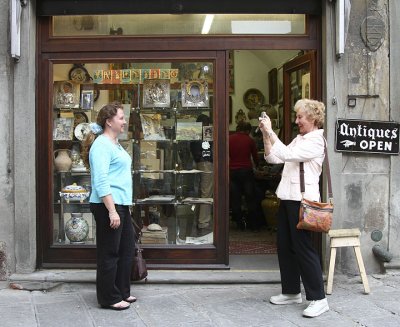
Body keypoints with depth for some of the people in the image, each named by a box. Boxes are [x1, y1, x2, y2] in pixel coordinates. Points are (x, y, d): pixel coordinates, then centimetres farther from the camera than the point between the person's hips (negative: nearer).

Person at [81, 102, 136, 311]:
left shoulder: (115, 143, 17)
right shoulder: (102, 145, -14)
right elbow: (101, 182, -21)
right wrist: (112, 211, -24)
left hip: (121, 205, 10)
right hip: (108, 206, -10)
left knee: (127, 250, 16)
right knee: (109, 253, -1)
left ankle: (122, 292, 27)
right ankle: (109, 299, 10)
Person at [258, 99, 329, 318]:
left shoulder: (315, 142, -9)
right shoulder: (299, 139, 18)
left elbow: (286, 154, -22)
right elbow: (273, 158, 15)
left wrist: (270, 131, -18)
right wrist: (265, 135, 4)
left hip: (302, 200, -9)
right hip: (287, 198, 9)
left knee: (303, 248, -8)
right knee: (285, 246, 12)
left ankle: (318, 298, -1)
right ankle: (291, 292, 23)